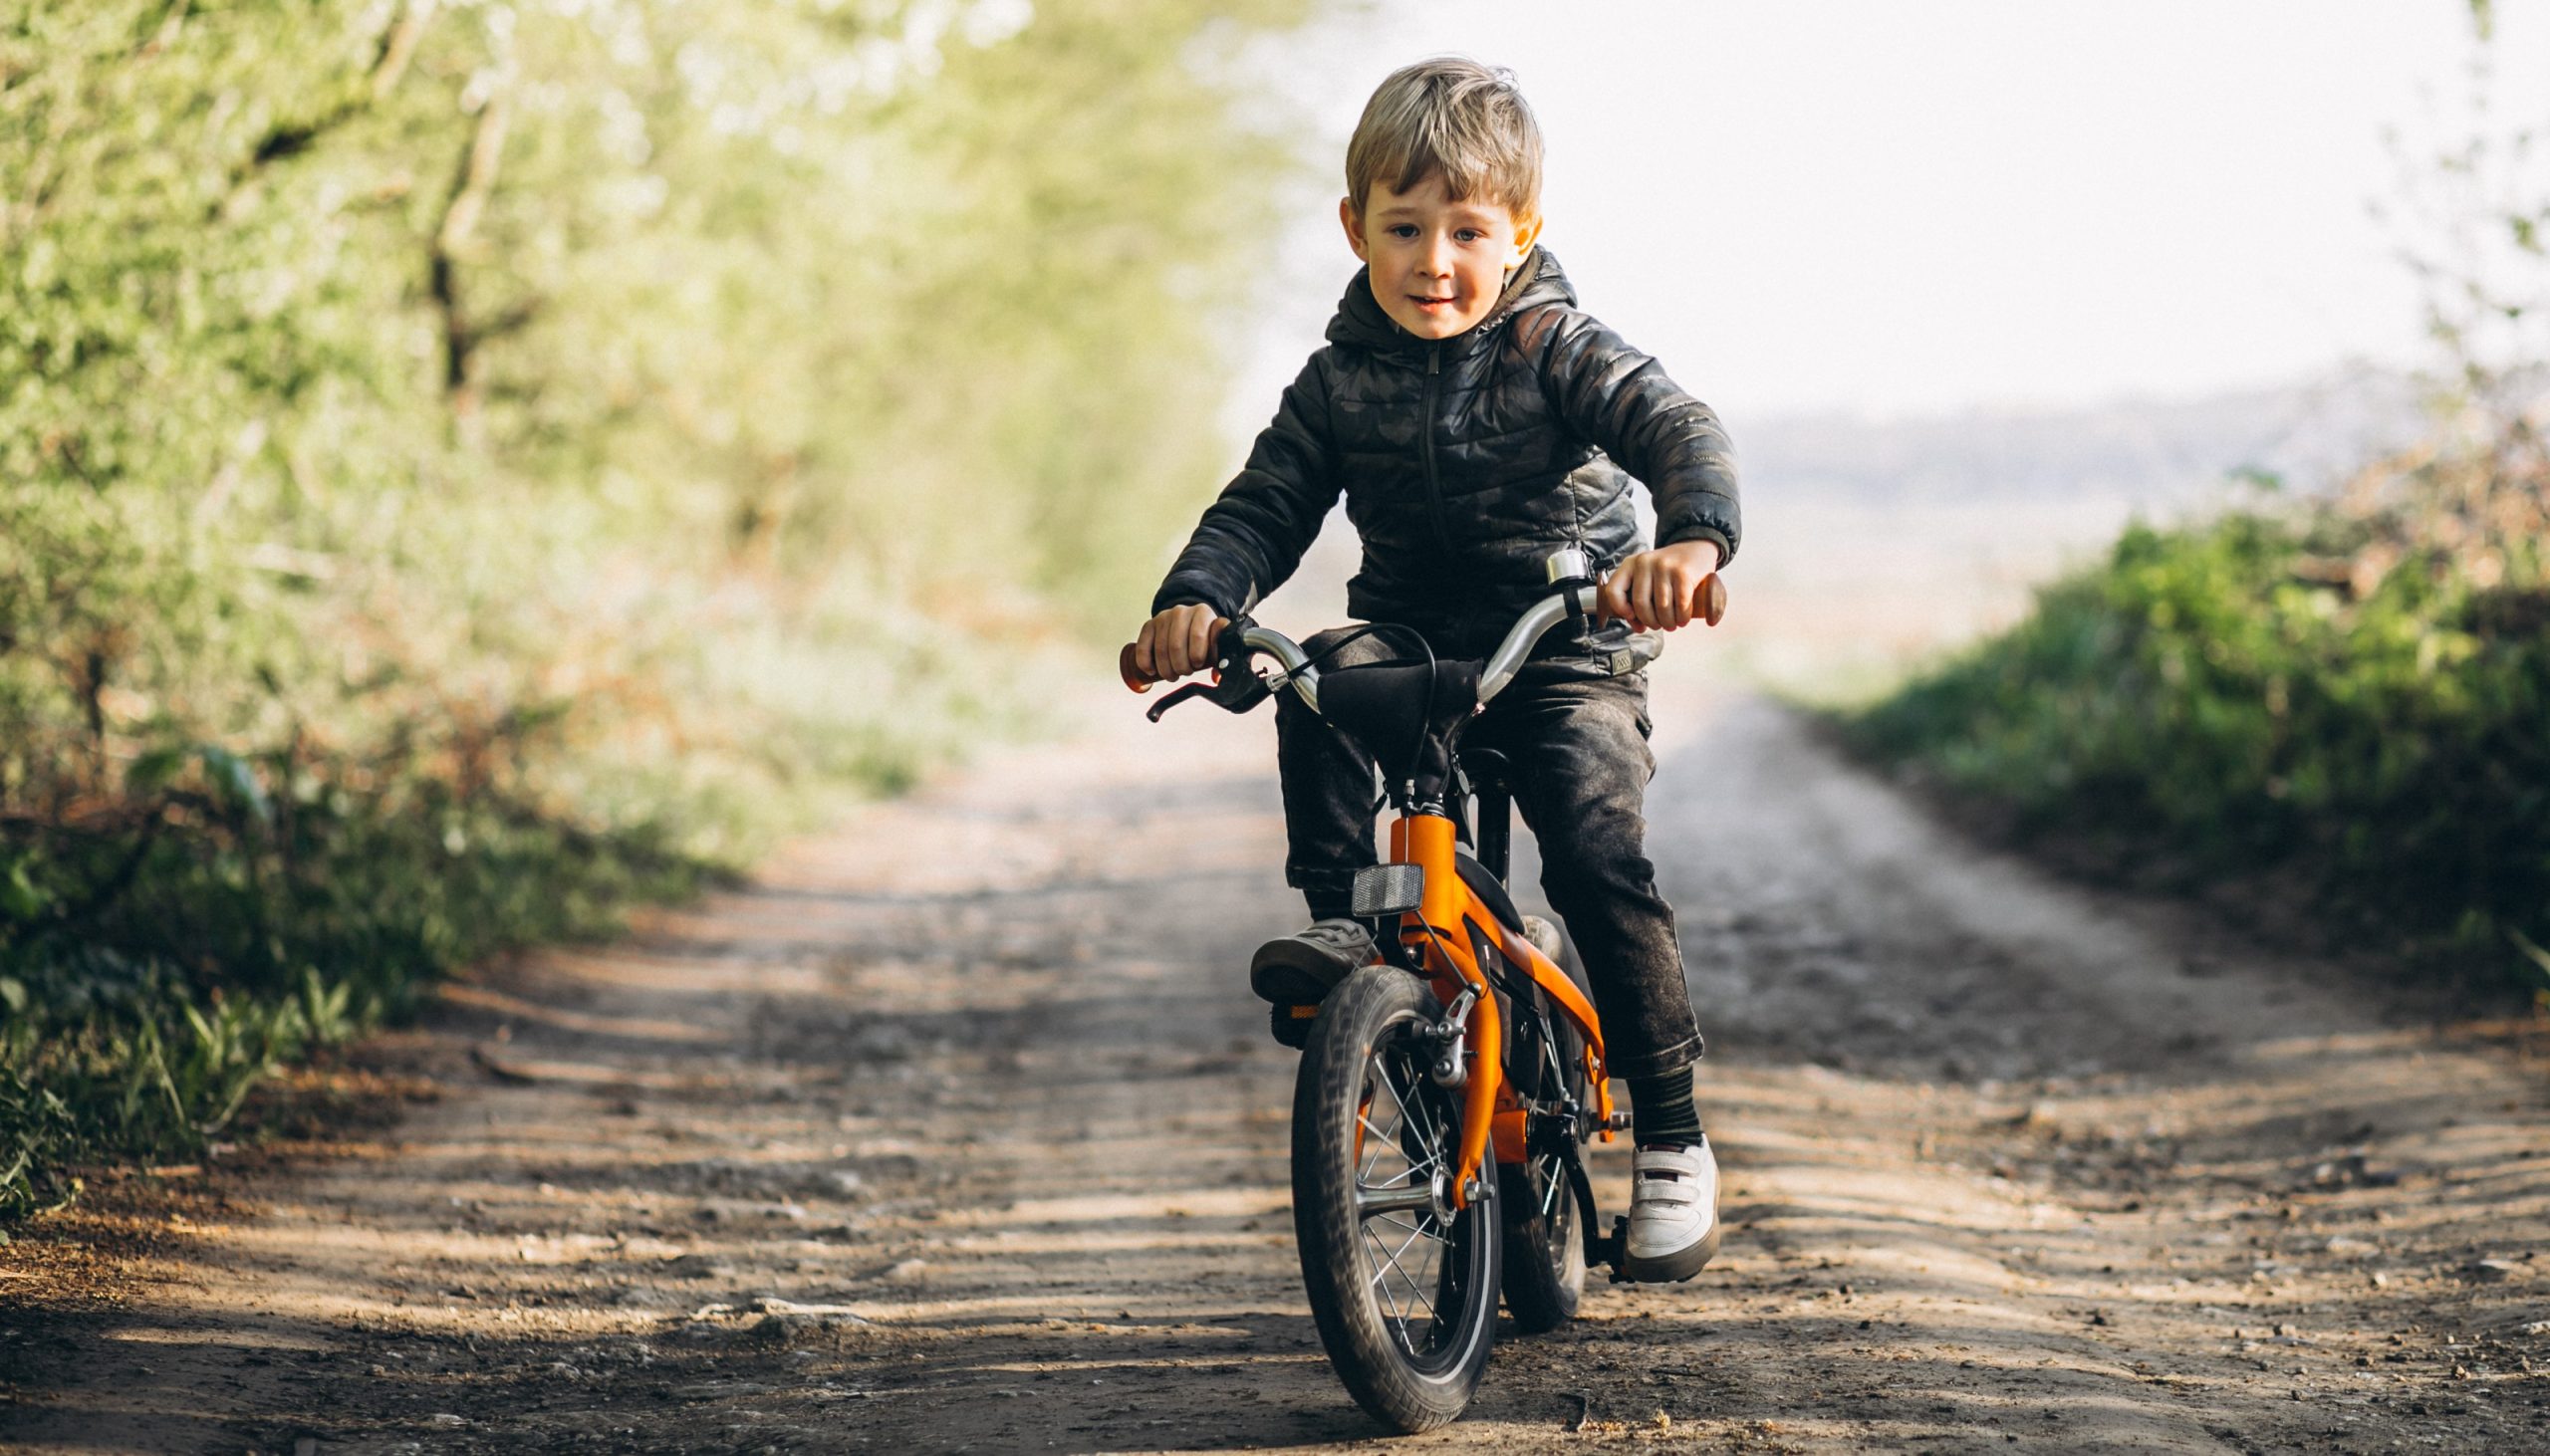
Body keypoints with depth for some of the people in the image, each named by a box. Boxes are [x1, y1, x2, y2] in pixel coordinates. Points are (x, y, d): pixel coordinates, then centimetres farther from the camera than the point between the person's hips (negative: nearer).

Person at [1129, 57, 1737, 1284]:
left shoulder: (1557, 351, -8)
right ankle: (1338, 921, -21)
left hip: (1564, 660, -3)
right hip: (1409, 647, 3)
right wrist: (1198, 598, -22)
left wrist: (1690, 539, -44)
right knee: (1319, 679, -31)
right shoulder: (1340, 380, 2)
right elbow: (1263, 506, 0)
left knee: (1599, 861, -22)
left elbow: (1679, 431, -21)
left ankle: (1670, 1137, -7)